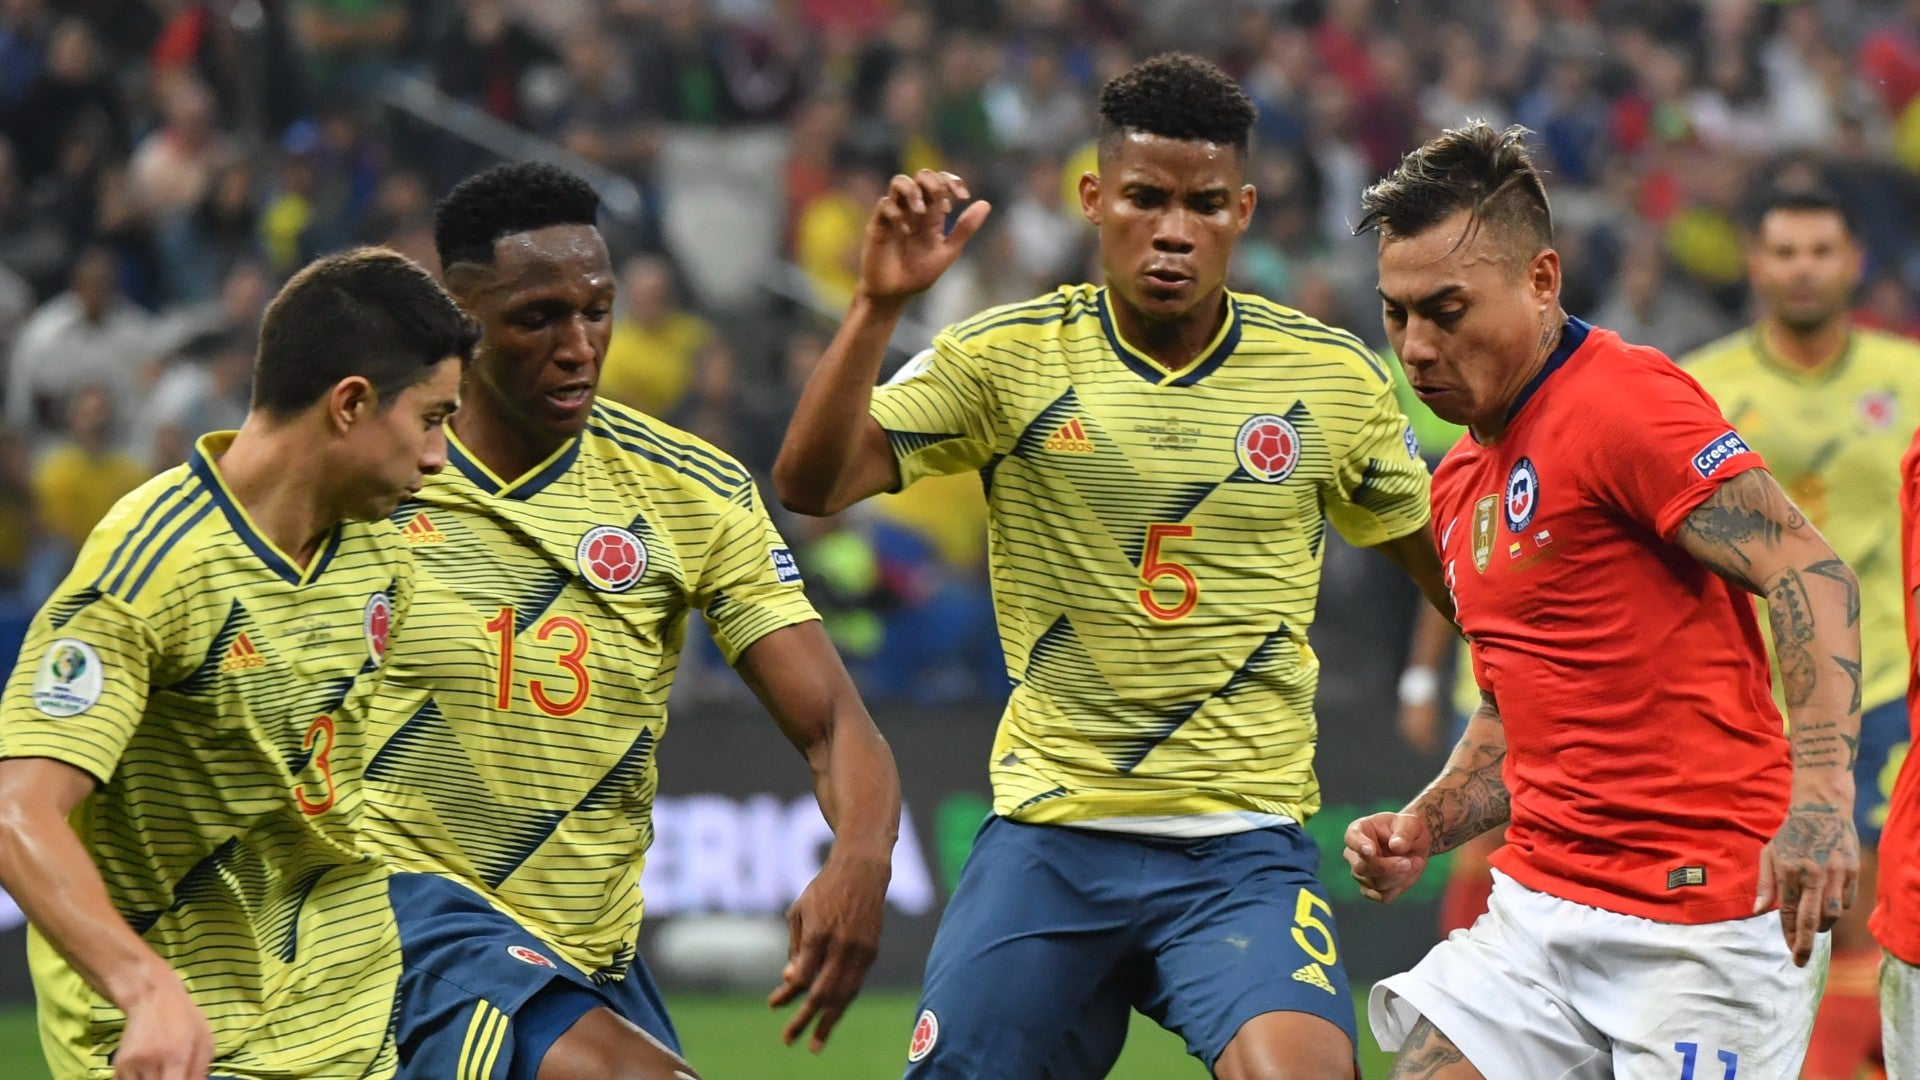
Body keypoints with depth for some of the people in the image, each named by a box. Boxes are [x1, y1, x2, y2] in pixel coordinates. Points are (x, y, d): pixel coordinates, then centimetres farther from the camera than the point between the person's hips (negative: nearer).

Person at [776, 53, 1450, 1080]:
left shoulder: (1336, 377, 0)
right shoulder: (1007, 356, -3)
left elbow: (1440, 564, 15)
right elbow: (812, 484, -13)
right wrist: (880, 304, -24)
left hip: (1244, 848, -1)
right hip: (1048, 838, 1)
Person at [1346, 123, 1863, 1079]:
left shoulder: (1625, 401, -11)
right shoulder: (1462, 481, 17)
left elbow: (1810, 575, -21)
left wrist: (1821, 794, -34)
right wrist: (1425, 828, 8)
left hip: (1701, 921, -8)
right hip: (1537, 915, 8)